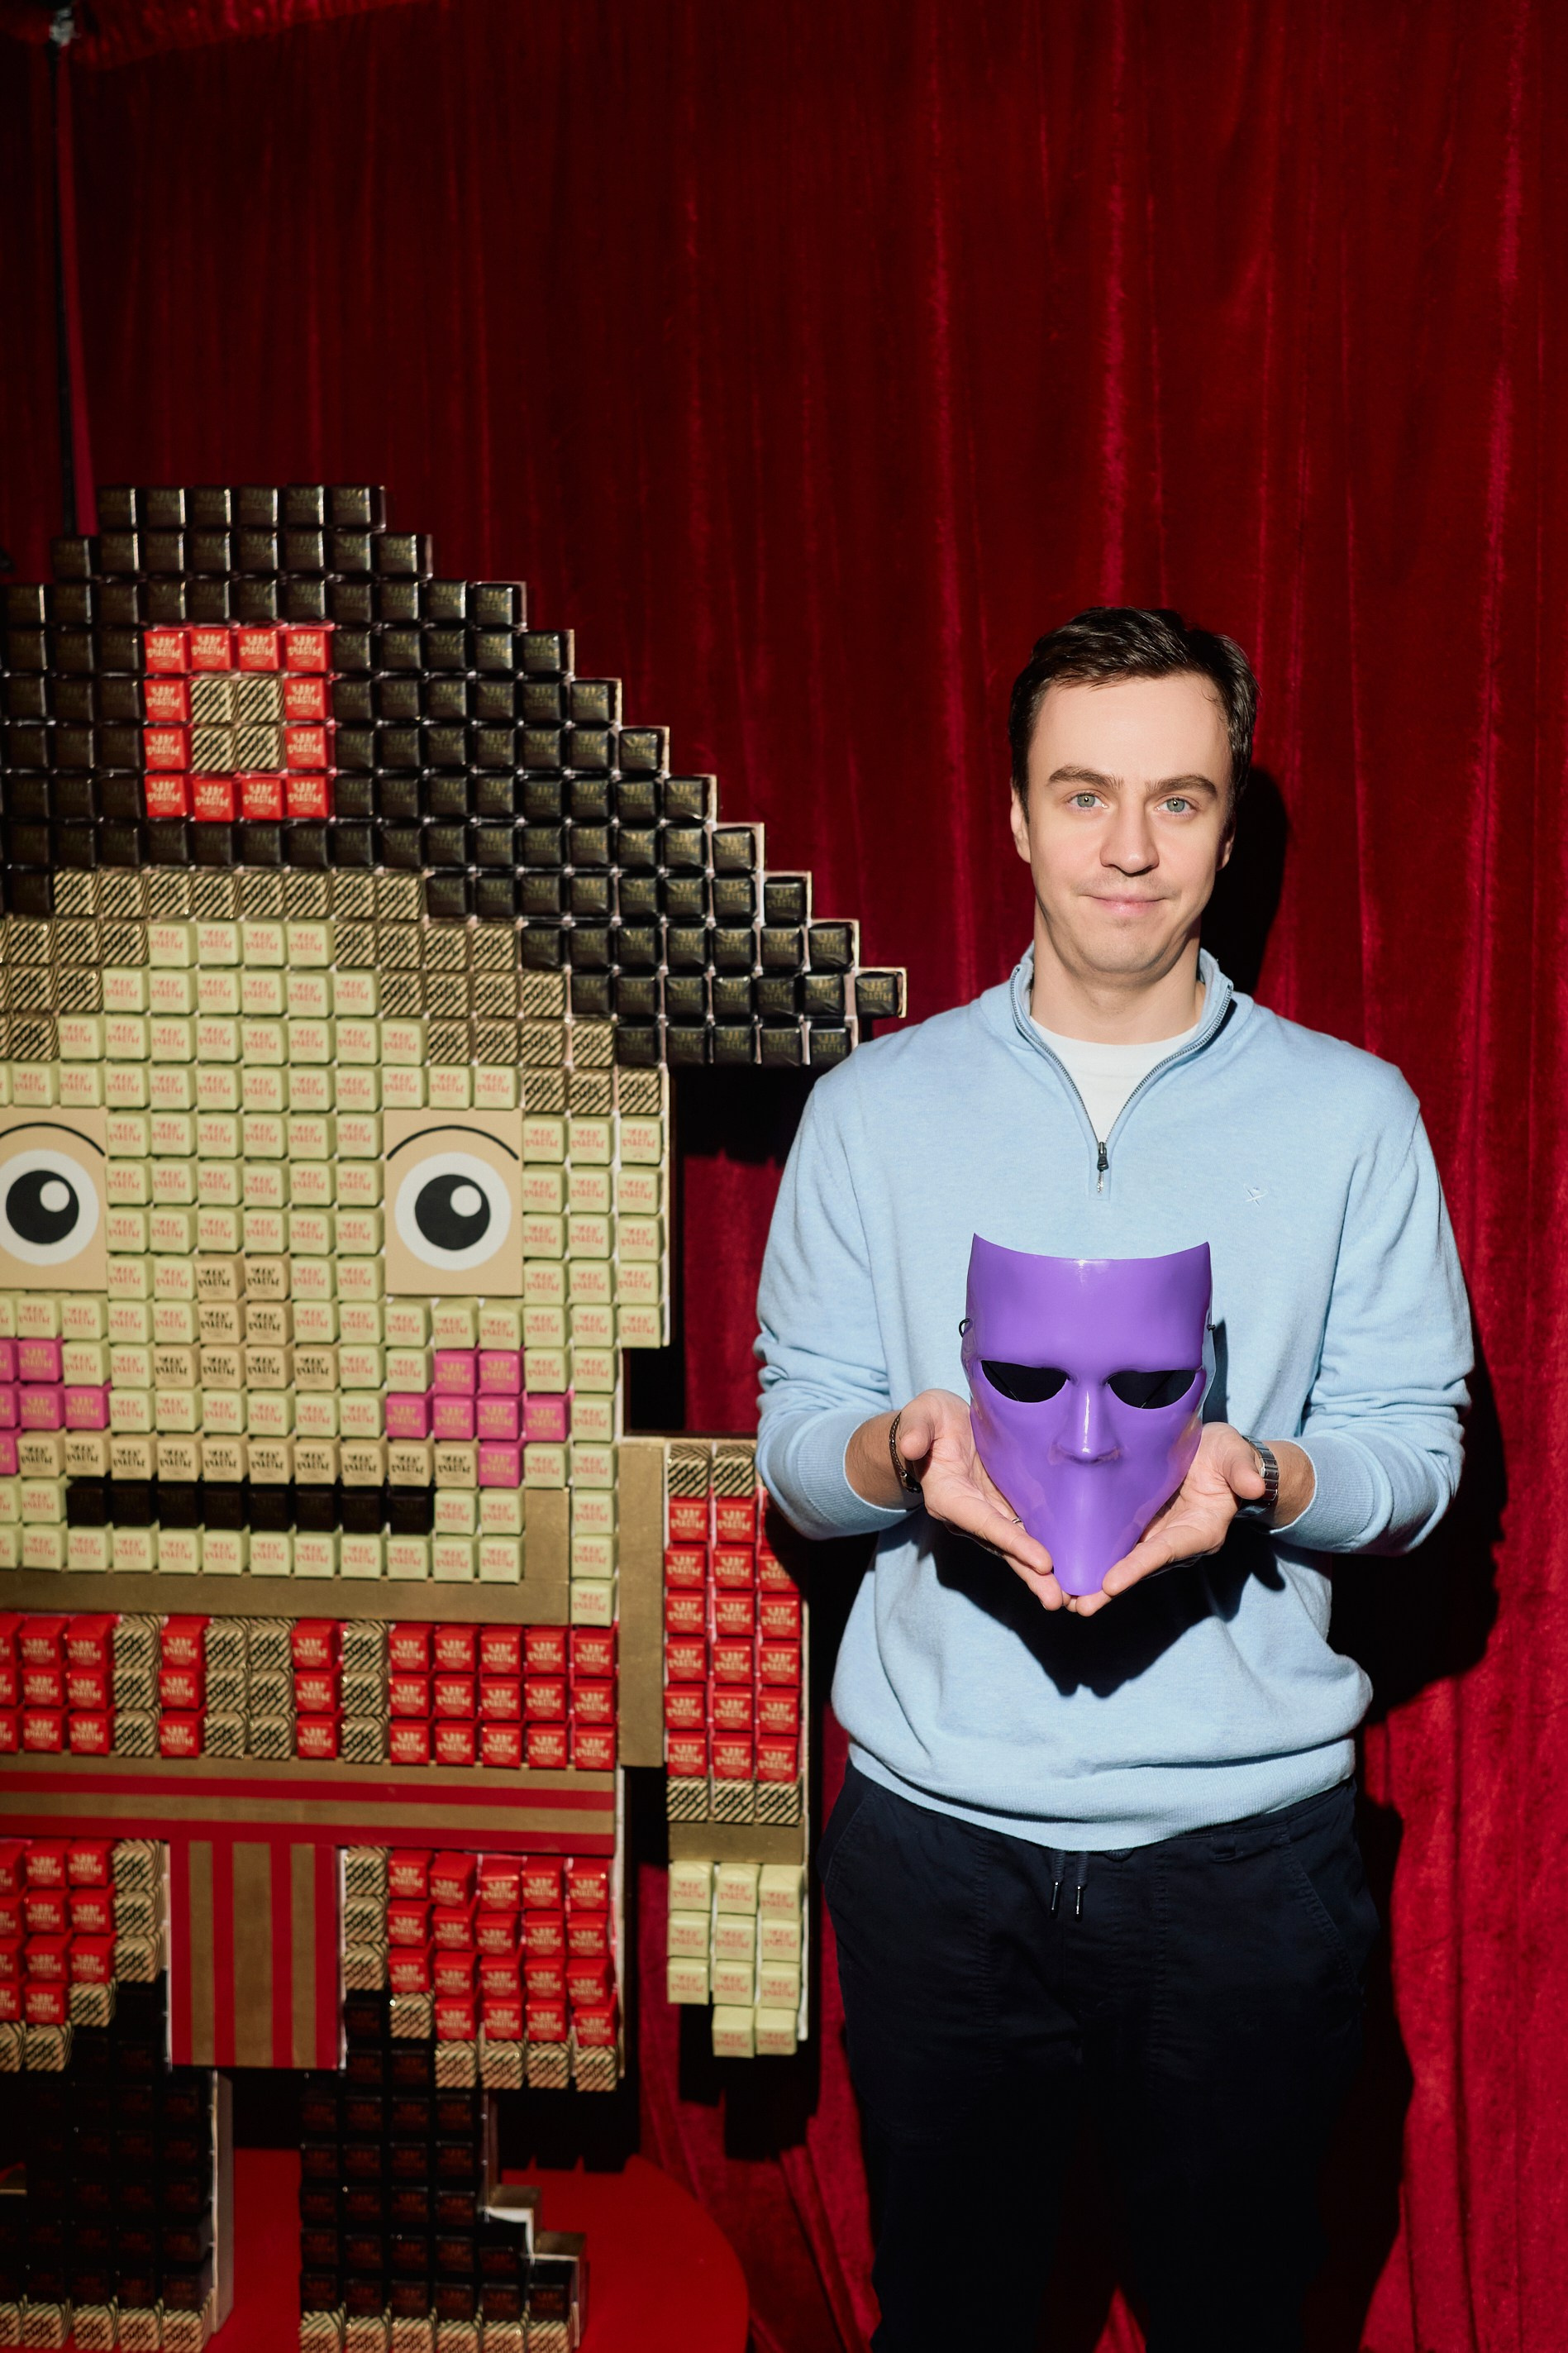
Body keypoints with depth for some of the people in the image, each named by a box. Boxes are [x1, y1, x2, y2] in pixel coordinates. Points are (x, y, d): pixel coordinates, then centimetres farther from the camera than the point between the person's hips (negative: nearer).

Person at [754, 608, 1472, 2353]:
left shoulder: (1350, 1113, 2)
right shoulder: (876, 1108, 4)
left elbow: (1418, 1452, 1)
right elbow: (792, 1439, 4)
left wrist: (1261, 1478, -20)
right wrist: (906, 1452, -19)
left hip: (1245, 1834, 0)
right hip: (937, 1830, 1)